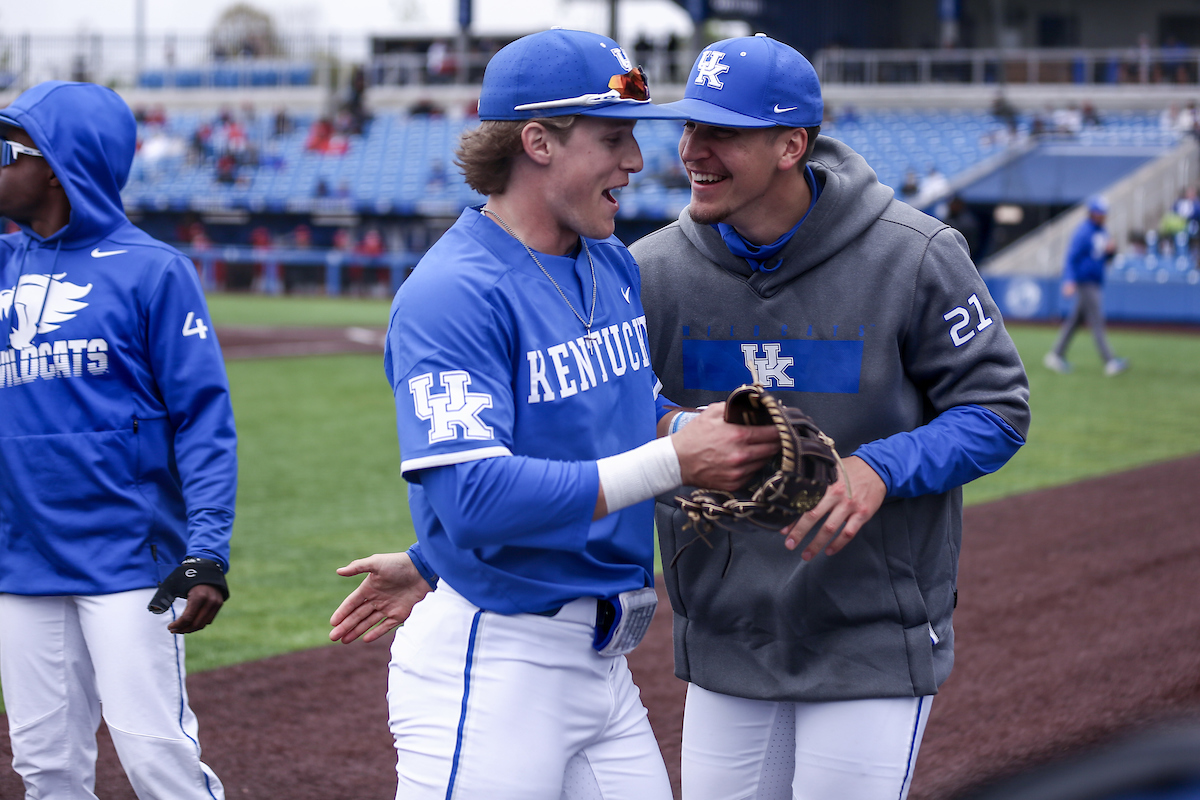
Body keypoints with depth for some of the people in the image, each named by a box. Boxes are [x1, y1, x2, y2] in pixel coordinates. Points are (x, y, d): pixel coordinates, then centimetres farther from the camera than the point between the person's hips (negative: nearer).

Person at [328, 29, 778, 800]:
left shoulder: (615, 266, 10)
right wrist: (675, 461, -22)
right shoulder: (454, 292, -16)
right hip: (493, 669, -7)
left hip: (604, 662, 8)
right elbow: (476, 498, -25)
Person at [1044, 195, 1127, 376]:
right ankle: (1110, 362, -17)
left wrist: (1110, 250, -2)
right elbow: (1071, 257, -18)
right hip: (1084, 282, -9)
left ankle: (1055, 356, 20)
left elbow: (1105, 259, 20)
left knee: (1076, 320, 13)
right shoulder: (1083, 232, -13)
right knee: (1097, 321, -12)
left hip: (1096, 283, 9)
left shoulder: (1102, 232, 14)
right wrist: (1069, 282, -28)